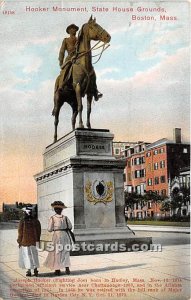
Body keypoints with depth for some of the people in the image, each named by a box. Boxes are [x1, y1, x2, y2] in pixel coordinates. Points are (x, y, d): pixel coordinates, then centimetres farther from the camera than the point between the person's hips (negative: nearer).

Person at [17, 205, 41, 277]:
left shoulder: (22, 222, -14)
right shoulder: (36, 221, -3)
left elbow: (20, 233, -9)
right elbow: (38, 232, 4)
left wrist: (19, 242, 2)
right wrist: (37, 240, 15)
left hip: (25, 242, -3)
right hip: (34, 242, 3)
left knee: (27, 256, 5)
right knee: (34, 256, 14)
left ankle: (29, 271, 5)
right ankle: (35, 270, 13)